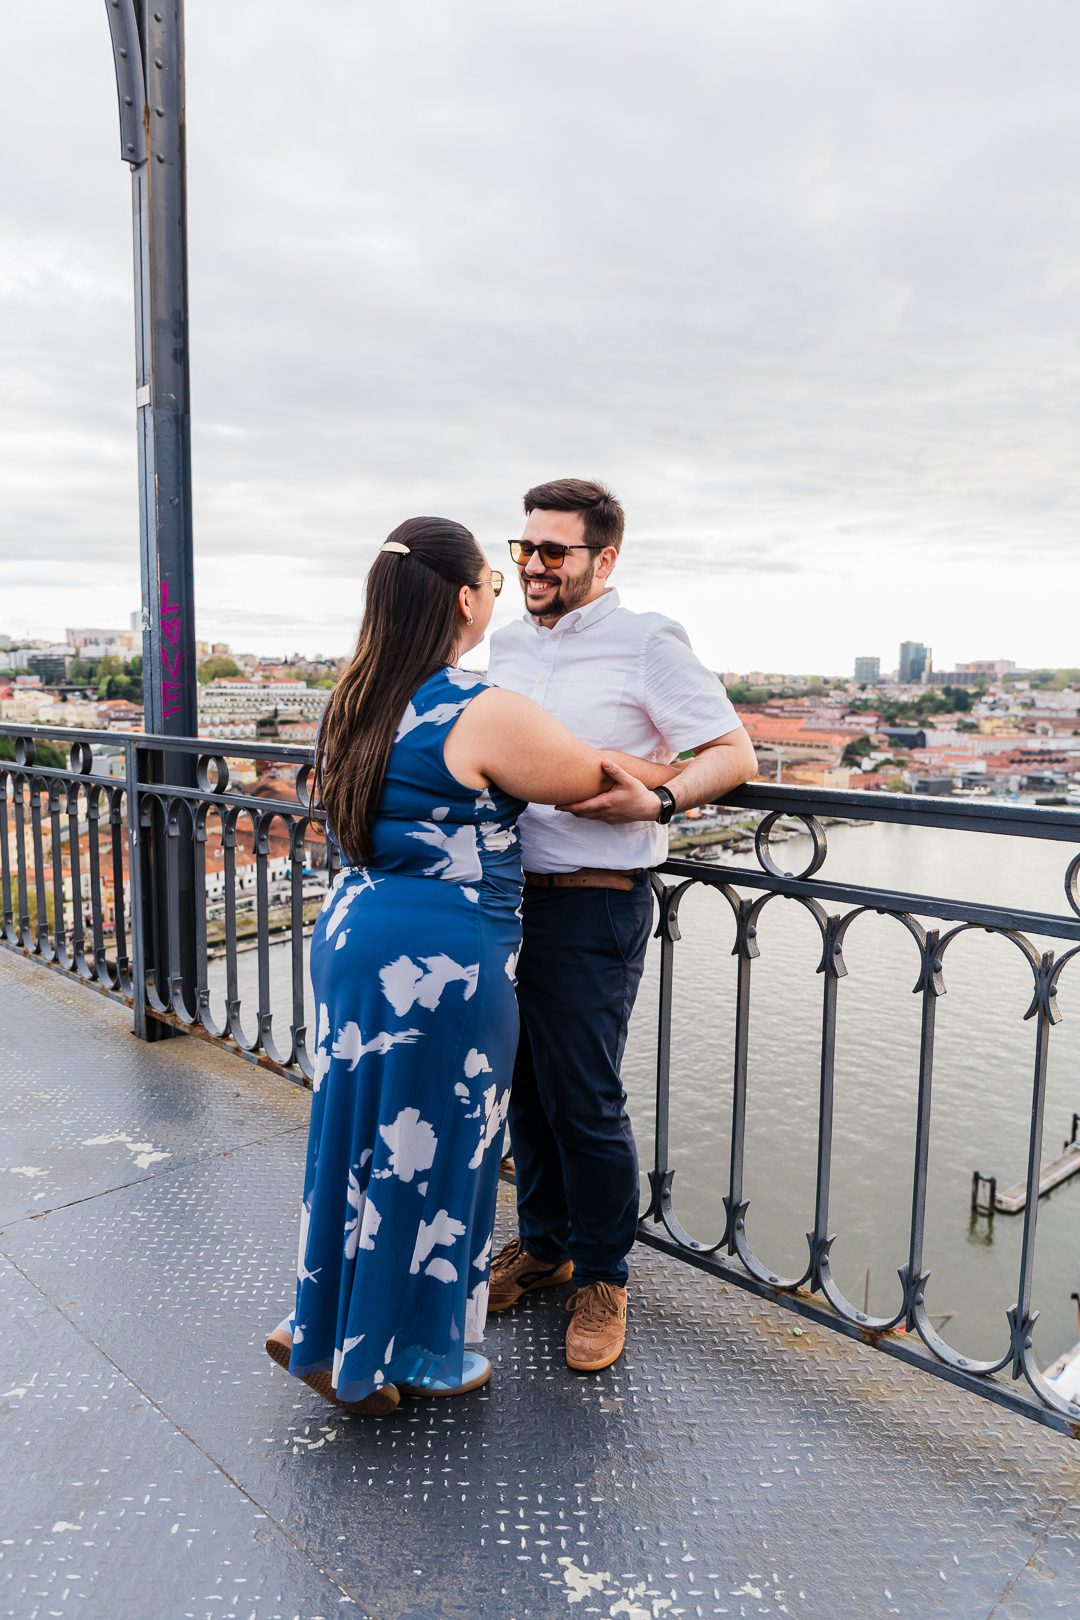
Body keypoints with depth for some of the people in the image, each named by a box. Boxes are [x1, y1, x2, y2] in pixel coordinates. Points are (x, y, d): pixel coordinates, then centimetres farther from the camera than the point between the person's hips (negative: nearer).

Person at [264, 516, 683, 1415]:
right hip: (442, 964, -8)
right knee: (428, 1155, 9)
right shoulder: (487, 714, -18)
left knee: (361, 1136, 21)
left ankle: (327, 1332, 38)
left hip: (351, 936, 8)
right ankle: (408, 1358, 30)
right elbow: (604, 777, -8)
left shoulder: (359, 701, 8)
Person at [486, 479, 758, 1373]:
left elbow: (734, 753, -8)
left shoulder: (647, 641, -6)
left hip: (593, 905, -6)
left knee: (584, 1099, -1)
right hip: (506, 896, 7)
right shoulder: (507, 644, 15)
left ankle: (602, 1277, 22)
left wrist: (655, 802, -23)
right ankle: (542, 1242, 36)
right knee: (524, 1084, 15)